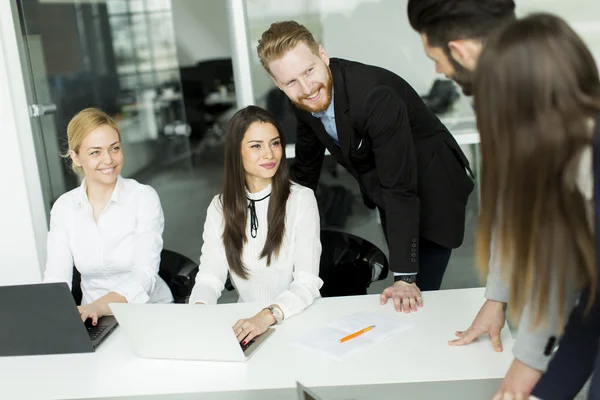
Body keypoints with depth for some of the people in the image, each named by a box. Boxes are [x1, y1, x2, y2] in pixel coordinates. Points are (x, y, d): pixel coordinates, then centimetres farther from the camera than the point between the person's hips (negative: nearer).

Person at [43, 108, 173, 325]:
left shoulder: (144, 197, -6)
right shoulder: (63, 207, 3)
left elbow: (145, 275, -16)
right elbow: (56, 279, -4)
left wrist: (99, 306, -32)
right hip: (96, 318, 2)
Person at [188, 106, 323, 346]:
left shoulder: (301, 199, -6)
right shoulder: (220, 207, 4)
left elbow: (308, 282, -13)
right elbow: (210, 276, -2)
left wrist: (269, 315, -30)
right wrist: (199, 308, -24)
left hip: (300, 320, -2)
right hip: (247, 320, 2)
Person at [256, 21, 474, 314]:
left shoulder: (376, 97, -35)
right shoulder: (306, 100, -13)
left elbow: (401, 189, -33)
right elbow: (306, 167, 4)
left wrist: (405, 278, -33)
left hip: (431, 190, -7)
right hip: (387, 194, 7)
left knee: (414, 300, -12)